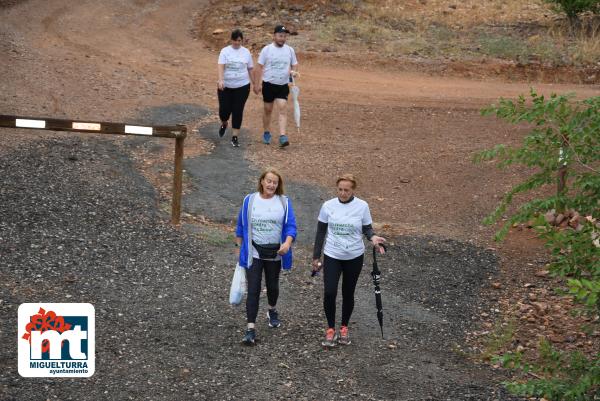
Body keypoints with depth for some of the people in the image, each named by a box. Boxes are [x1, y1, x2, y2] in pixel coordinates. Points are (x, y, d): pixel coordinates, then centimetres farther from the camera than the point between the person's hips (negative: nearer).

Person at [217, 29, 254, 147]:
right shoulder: (225, 51, -2)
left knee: (238, 111, -2)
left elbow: (250, 69, 12)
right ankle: (224, 124, 34)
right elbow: (220, 66, -13)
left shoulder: (246, 52, 5)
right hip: (226, 86, -1)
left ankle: (235, 137, 5)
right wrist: (220, 80, -28)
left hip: (242, 86, 1)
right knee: (224, 109, -1)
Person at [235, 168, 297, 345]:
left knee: (273, 285, 19)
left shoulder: (284, 202, -2)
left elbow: (290, 226, -7)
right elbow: (241, 226, 6)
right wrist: (240, 248, 6)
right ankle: (251, 328, -11)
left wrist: (287, 243, -24)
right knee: (253, 290, -9)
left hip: (275, 253, 1)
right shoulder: (249, 200, -1)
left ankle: (272, 311, 49)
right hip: (254, 252, -1)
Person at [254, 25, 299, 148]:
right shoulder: (267, 49, -5)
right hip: (268, 84, -1)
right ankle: (266, 133, 27)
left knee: (283, 109, -11)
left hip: (283, 85, 1)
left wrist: (294, 71, -9)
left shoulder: (290, 50, 3)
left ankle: (282, 136, -17)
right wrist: (258, 84, -6)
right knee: (268, 109, 10)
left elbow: (294, 64, 14)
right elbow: (260, 67, -2)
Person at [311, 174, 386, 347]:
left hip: (354, 257, 0)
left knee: (348, 293, 11)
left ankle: (344, 328, 28)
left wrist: (373, 237, -21)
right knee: (329, 292, -11)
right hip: (332, 256, 0)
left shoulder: (362, 206, -7)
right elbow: (321, 232, 4)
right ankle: (330, 329, 7)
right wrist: (316, 256, 6)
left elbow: (367, 228, 2)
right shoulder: (328, 206, -4)